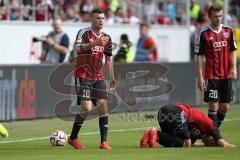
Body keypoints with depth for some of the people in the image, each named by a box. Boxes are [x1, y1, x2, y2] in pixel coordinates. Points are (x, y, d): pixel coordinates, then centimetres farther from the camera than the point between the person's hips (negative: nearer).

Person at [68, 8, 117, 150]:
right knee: (87, 108, -14)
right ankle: (73, 138, 3)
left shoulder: (106, 38, 9)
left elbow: (109, 58, 19)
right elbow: (78, 48, -27)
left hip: (98, 77, 6)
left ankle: (104, 141, -2)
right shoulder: (84, 33, -9)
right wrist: (94, 43, -40)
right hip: (83, 76, -6)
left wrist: (112, 78, 16)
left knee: (103, 105, -6)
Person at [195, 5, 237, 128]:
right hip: (211, 76, -4)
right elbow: (199, 56, -5)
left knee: (225, 106, 7)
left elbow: (232, 51, 13)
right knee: (213, 105, -8)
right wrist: (200, 77, -10)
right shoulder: (203, 34, -5)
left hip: (226, 76, 4)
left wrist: (233, 68, -2)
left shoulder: (228, 31, 7)